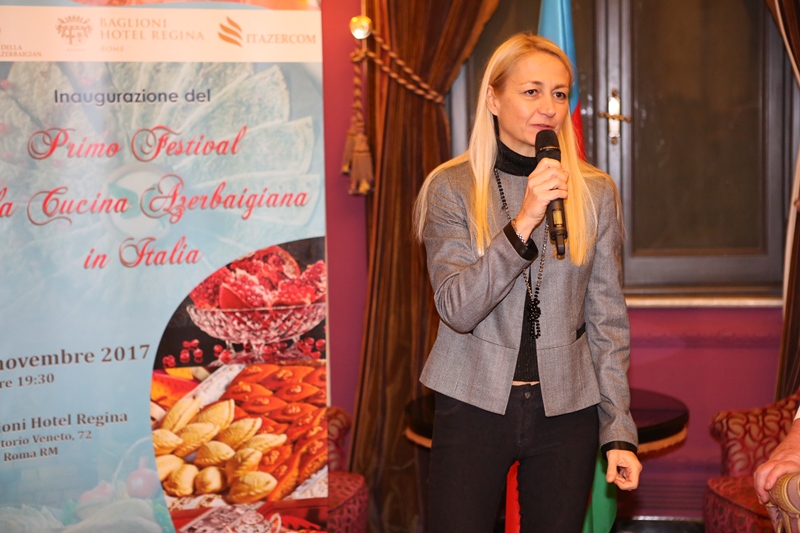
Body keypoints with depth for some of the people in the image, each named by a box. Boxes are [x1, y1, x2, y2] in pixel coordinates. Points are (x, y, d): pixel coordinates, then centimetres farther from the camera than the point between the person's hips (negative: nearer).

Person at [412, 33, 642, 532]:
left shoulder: (596, 192, 2)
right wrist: (522, 224, -25)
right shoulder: (451, 187, -5)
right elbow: (458, 309, -15)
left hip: (566, 412, 2)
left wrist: (619, 431, 0)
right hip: (474, 404, -1)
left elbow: (608, 322, 3)